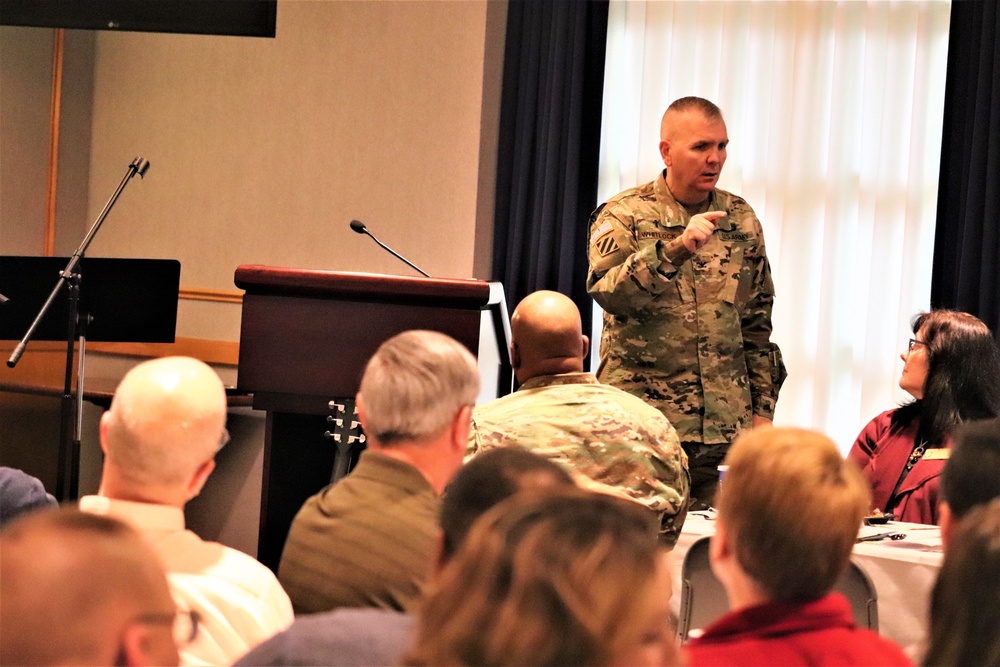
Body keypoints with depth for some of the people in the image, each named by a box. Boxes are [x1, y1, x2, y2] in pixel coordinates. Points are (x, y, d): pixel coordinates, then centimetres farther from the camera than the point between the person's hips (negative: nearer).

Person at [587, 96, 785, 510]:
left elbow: (757, 324, 17)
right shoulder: (624, 216, -1)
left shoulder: (742, 220, 12)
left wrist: (762, 408, 12)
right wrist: (675, 248, -30)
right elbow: (607, 291, -19)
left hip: (724, 427, 4)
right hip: (640, 424, -3)